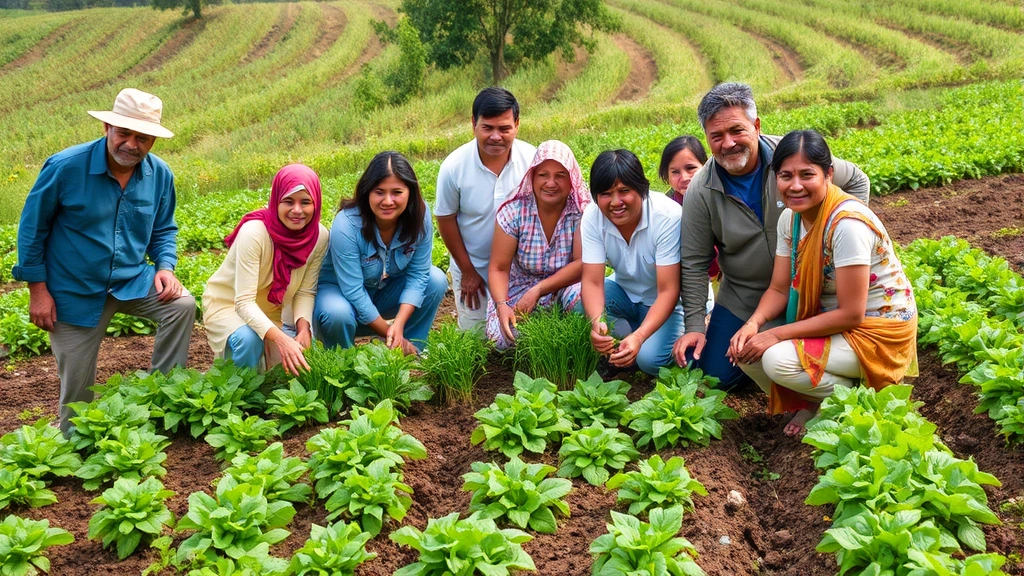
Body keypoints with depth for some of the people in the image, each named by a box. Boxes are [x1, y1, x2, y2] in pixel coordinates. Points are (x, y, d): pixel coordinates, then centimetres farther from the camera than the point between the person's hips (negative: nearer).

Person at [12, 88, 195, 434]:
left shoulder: (160, 174, -8)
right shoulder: (65, 167, -19)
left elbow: (163, 230, 7)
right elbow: (32, 228, -9)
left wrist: (165, 267, -12)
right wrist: (38, 289, -10)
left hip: (132, 280, 3)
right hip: (74, 291, -3)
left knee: (182, 305, -23)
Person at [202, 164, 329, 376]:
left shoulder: (320, 236, -17)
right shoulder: (254, 232, -31)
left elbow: (305, 292, -8)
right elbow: (244, 302, -33)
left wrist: (303, 328, -28)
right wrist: (281, 339, -47)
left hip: (273, 311, 4)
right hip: (227, 305, -4)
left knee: (302, 359, -15)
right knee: (249, 339, -34)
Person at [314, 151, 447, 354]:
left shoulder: (420, 215, -20)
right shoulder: (347, 225, -31)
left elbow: (418, 274, -16)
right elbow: (353, 291, -29)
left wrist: (398, 326, -27)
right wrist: (388, 333, -25)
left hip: (386, 290, 4)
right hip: (340, 290, -4)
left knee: (436, 280, -18)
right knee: (338, 314, -37)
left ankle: (410, 352, -2)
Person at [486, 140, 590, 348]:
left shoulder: (582, 210, -14)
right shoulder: (513, 212, -12)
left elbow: (582, 263, -19)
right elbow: (498, 268, -12)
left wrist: (538, 291, -27)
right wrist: (501, 305, -31)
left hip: (566, 286, -1)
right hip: (520, 290, 1)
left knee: (582, 298, -35)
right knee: (504, 337, -27)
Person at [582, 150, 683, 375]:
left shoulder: (668, 217, -30)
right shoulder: (593, 216, -19)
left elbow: (668, 292, -29)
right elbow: (592, 281, -21)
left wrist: (639, 336, -44)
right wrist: (596, 322, -43)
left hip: (671, 303, -4)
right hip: (626, 293, 4)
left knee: (649, 358, -29)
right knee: (581, 304, -26)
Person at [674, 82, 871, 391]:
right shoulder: (701, 191, -13)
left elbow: (857, 181, 2)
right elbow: (694, 264, -6)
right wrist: (694, 327, -9)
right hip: (742, 299, 1)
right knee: (716, 376, -2)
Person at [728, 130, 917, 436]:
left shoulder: (847, 224, -28)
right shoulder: (790, 217, -3)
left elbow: (851, 314, -26)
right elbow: (780, 289, 1)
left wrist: (777, 334, -25)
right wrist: (754, 323, -21)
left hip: (877, 330, -7)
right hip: (827, 318, 8)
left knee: (777, 359, -28)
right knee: (745, 348, -12)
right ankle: (810, 403, 9)